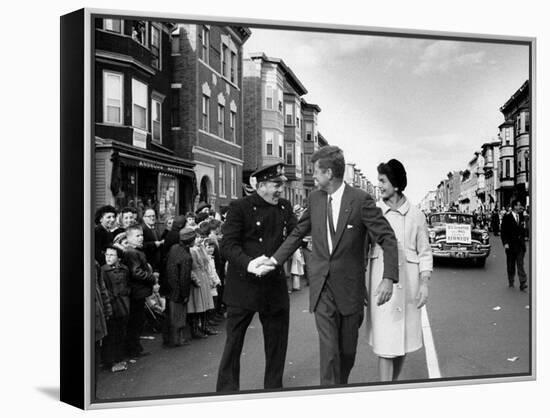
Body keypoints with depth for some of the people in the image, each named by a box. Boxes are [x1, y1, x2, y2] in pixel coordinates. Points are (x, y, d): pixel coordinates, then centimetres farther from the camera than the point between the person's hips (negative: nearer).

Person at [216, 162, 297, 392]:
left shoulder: (285, 207, 9)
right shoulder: (240, 207, -7)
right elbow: (228, 245, -14)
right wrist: (249, 264, -30)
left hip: (275, 286, 5)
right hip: (243, 286, -4)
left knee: (277, 344, 13)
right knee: (233, 343, 5)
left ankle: (273, 390, 31)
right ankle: (226, 392, 20)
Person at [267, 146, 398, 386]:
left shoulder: (360, 200, -11)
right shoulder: (315, 198, 2)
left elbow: (387, 238, -11)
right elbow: (298, 233, 14)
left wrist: (388, 278, -22)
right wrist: (275, 259, 6)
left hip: (349, 287, -2)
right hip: (322, 287, 2)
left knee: (348, 350, 14)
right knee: (328, 349, -4)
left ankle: (341, 386, 39)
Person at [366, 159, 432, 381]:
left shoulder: (415, 215, 2)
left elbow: (424, 252, 7)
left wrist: (424, 283, -1)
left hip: (408, 283, 2)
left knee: (403, 338, 11)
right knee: (384, 341, -2)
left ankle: (394, 382, 29)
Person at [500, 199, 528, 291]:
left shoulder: (521, 216, 8)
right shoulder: (507, 217, -5)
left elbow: (523, 230, 17)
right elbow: (503, 231, -6)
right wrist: (505, 243, -14)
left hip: (520, 244, 3)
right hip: (511, 245, -2)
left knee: (520, 264, -4)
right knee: (511, 265, 9)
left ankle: (523, 283, -8)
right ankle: (511, 282, 22)